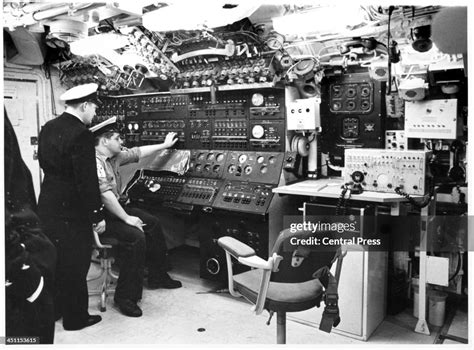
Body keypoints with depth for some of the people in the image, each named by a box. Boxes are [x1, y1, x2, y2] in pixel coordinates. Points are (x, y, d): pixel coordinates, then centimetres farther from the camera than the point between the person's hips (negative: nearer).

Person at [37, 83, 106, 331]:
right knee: (75, 265, 7)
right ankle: (75, 317, 22)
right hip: (71, 210, -8)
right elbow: (88, 180, -22)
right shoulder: (80, 134, -21)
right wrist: (97, 215, -15)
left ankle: (52, 309, 38)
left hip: (47, 205, 8)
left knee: (54, 260, 22)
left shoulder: (48, 128, 5)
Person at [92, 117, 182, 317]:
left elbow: (137, 152, 19)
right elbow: (106, 196, -30)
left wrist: (165, 145, 27)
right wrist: (127, 218, -25)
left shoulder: (114, 156, 6)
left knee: (152, 223, 12)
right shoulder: (95, 162, -24)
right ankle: (125, 297, -15)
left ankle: (157, 276, 26)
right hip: (100, 217, -11)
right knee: (136, 236, -27)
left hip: (116, 207, 11)